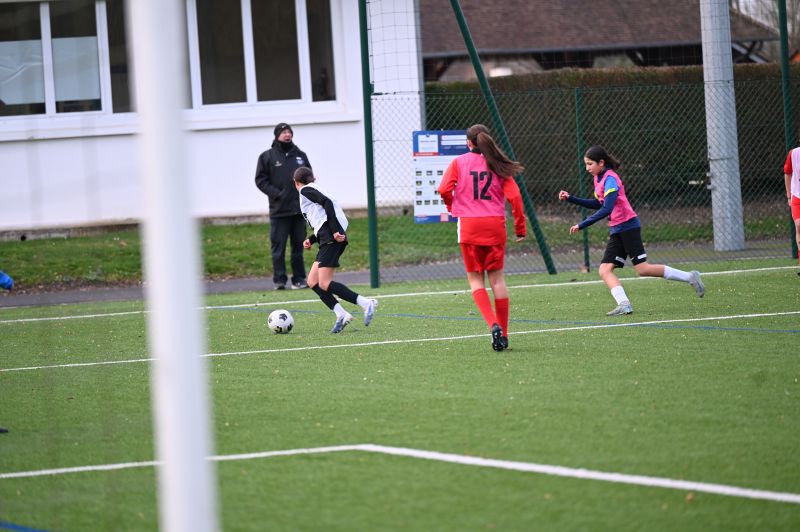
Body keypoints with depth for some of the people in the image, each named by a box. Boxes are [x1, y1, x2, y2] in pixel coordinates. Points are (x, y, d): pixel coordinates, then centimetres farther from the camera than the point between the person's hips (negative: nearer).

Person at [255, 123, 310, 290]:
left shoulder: (300, 155, 12)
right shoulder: (267, 157, 1)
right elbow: (261, 180, -2)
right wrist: (276, 193, -14)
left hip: (299, 208, 3)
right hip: (279, 210, -3)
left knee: (298, 245, 7)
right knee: (278, 246, -4)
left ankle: (299, 279, 12)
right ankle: (279, 280, -2)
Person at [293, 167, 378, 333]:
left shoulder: (305, 191, 2)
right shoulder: (314, 192, 29)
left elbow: (327, 202, -15)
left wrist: (335, 231, -21)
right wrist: (311, 240, 17)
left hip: (331, 238, -9)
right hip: (328, 239, 9)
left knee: (325, 284, -13)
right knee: (313, 282, 8)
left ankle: (366, 303, -20)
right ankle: (341, 314, -4)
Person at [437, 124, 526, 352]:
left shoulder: (459, 162, 1)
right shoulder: (498, 165, 4)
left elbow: (444, 190, -8)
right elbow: (514, 196, -3)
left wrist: (452, 206, 13)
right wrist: (520, 228, 4)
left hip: (469, 226, -2)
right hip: (495, 225, 2)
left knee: (475, 279, 6)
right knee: (497, 278, 9)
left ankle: (494, 324, -16)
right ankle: (503, 334, 10)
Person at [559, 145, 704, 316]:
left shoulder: (610, 179, -16)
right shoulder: (599, 178, 12)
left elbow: (606, 209, -26)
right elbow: (598, 204, 27)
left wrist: (581, 225, -27)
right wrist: (570, 199, 20)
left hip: (628, 226, -9)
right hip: (617, 231, 9)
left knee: (642, 268, -12)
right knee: (605, 270, -5)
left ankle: (689, 277, -2)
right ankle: (624, 304, -19)